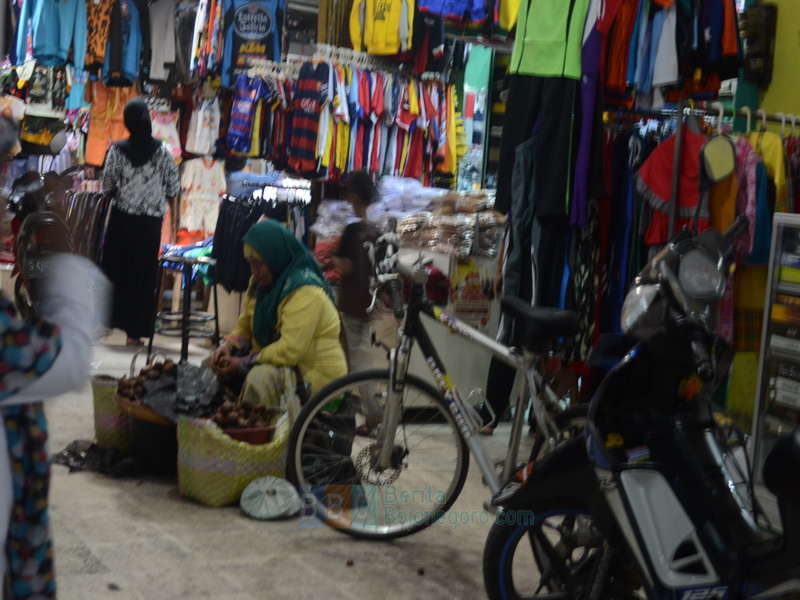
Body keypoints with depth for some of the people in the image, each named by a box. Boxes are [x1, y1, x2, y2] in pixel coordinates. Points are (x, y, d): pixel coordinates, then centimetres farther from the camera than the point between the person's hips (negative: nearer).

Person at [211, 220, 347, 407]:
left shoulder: (305, 292, -22)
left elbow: (290, 350, -28)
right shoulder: (261, 283, 6)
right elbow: (246, 326, 15)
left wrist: (243, 364, -22)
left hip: (316, 376, -9)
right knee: (217, 364, 3)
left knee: (260, 377, -33)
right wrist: (229, 346, -6)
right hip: (278, 363, 9)